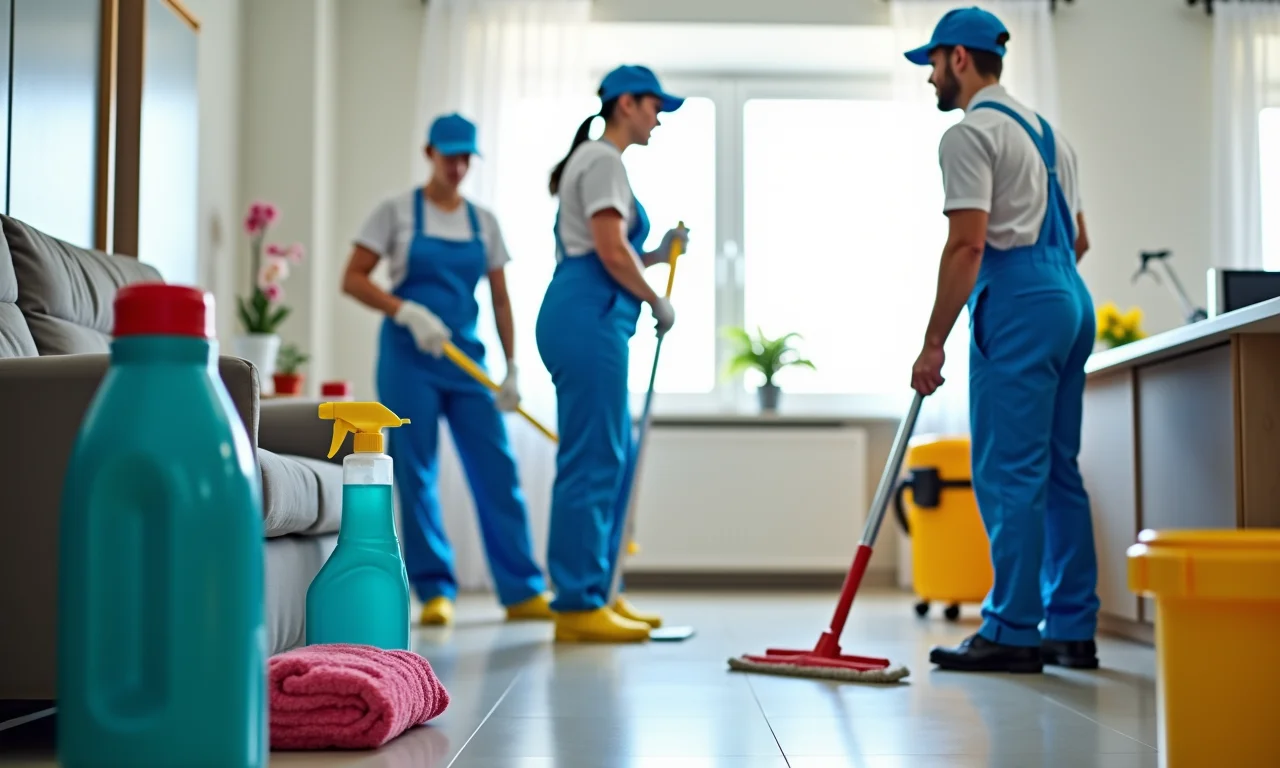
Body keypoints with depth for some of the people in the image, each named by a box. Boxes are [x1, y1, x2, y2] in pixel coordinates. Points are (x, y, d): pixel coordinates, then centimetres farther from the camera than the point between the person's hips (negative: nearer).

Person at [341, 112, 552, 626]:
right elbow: (352, 279, -3)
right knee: (415, 473, -2)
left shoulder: (484, 221, 11)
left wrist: (511, 368, 6)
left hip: (466, 357, 3)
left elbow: (500, 300, 12)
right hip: (409, 357, -3)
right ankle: (436, 591, 8)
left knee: (496, 470, 0)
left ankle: (523, 591, 5)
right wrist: (406, 312, -17)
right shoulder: (397, 212, 1)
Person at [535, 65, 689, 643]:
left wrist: (657, 254, 13)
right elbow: (609, 250, -17)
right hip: (588, 320, -11)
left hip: (588, 319, 11)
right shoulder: (603, 160, -7)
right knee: (591, 460, -8)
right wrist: (657, 300, -5)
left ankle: (598, 594, 18)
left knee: (613, 458, 12)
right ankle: (578, 606, -4)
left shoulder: (597, 160, 24)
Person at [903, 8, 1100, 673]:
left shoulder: (971, 133, -8)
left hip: (1017, 306, -10)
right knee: (1056, 470, 11)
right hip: (1070, 301, 10)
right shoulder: (1046, 131, 23)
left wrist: (932, 342, -15)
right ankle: (1072, 630, 14)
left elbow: (967, 245, -17)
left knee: (1008, 473, -7)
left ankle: (1012, 633, -5)